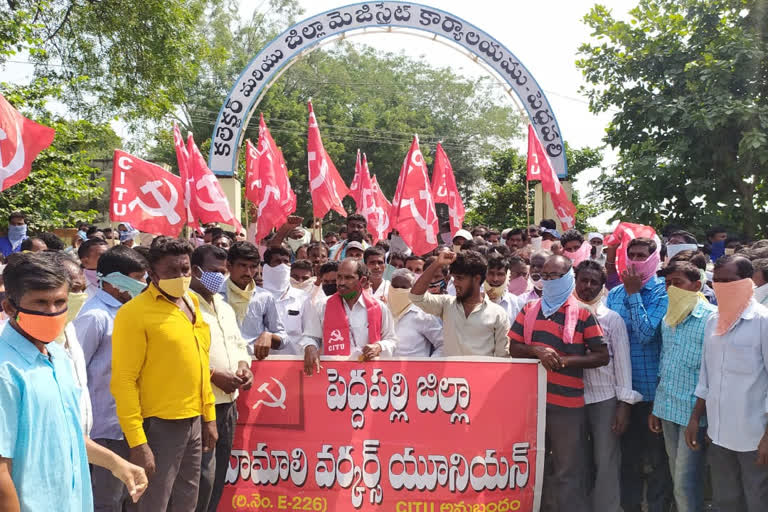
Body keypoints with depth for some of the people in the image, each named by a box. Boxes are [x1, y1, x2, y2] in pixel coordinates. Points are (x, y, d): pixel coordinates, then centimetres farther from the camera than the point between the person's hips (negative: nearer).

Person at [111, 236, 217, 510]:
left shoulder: (191, 302, 8)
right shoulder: (135, 312, -14)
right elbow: (124, 380, -15)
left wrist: (209, 416, 14)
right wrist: (136, 441, -18)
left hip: (193, 422, 7)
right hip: (158, 425, -7)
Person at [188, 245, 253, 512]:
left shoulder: (225, 307, 17)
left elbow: (238, 344, 25)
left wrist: (243, 366, 4)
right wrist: (214, 375, -20)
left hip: (228, 402, 9)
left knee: (218, 473, 14)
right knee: (204, 475, -9)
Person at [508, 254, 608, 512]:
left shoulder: (583, 314, -4)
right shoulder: (529, 309, 8)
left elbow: (603, 356, -5)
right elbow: (513, 348, 8)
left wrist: (565, 360, -16)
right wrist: (536, 350, -13)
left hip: (568, 402, -4)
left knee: (568, 470, 2)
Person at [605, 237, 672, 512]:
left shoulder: (661, 292, -8)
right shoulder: (614, 293, 6)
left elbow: (646, 333, -19)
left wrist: (633, 293, -17)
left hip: (651, 386, -4)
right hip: (622, 386, 5)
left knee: (657, 455, 8)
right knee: (628, 452, 17)